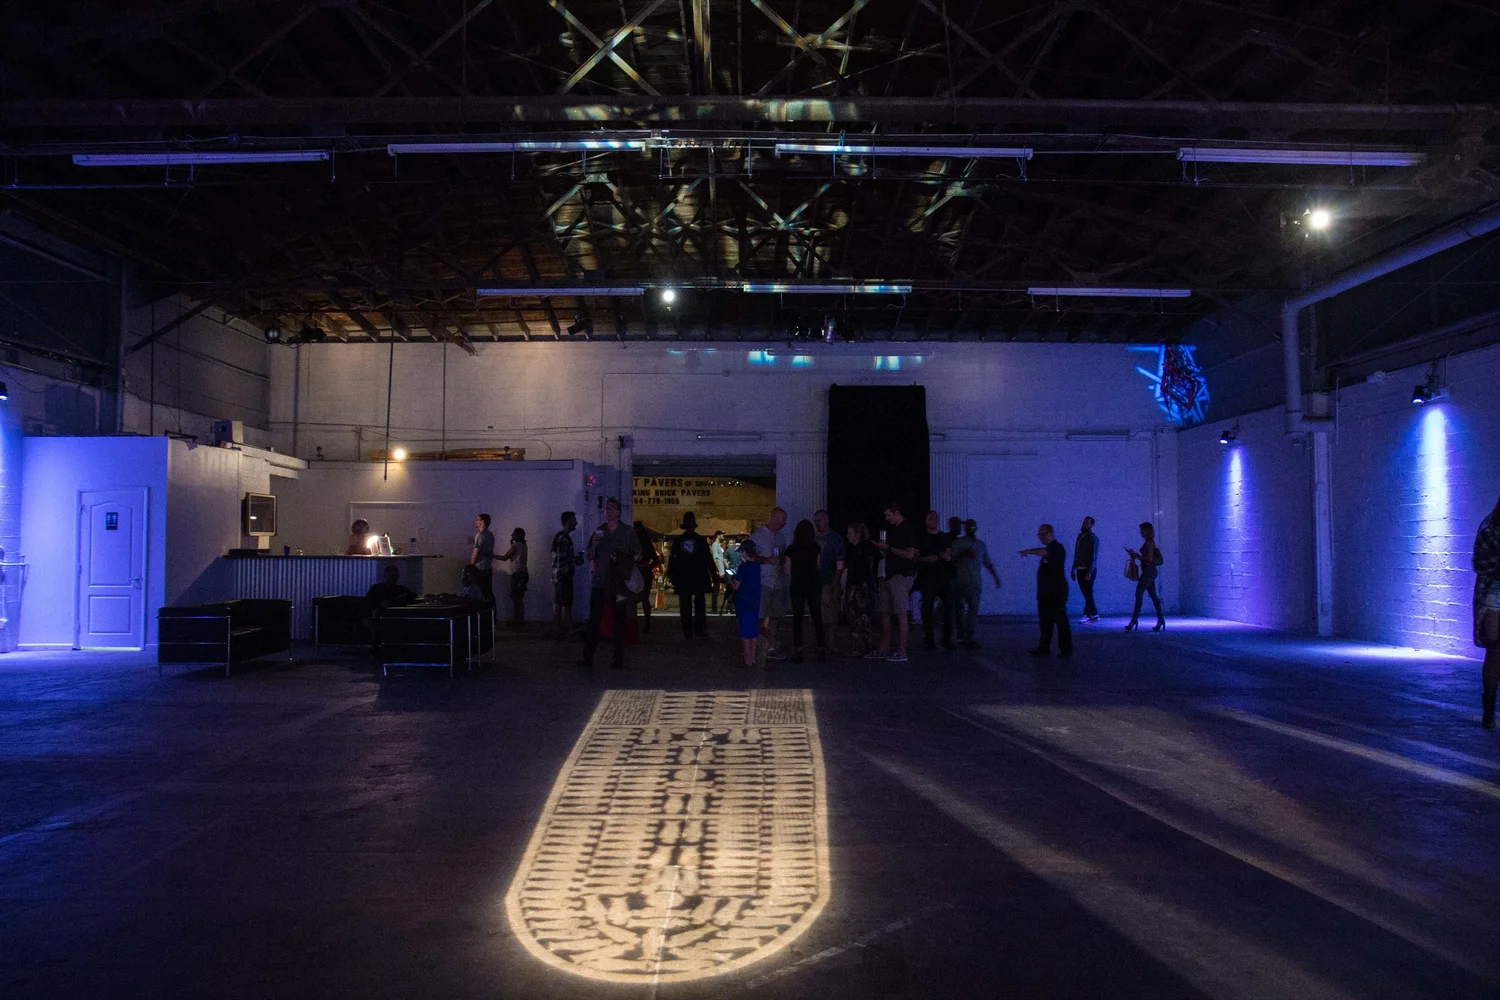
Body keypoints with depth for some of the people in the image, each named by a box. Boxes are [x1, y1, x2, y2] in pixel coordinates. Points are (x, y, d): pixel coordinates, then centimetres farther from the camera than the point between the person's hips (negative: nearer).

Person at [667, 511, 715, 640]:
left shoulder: (677, 541, -2)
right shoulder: (701, 540, -4)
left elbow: (672, 560, -2)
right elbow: (709, 560, -3)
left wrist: (671, 576, 5)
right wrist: (713, 576, 3)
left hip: (682, 579, 0)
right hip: (699, 578, 0)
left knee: (685, 606, 4)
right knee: (699, 604, 8)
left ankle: (687, 632, 3)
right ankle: (699, 630, 2)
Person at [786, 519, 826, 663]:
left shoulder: (791, 549, -4)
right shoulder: (816, 548, -3)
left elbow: (788, 571, -1)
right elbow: (819, 567, -1)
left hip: (797, 587, -1)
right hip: (814, 586, 1)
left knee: (797, 619, 5)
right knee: (817, 618, 9)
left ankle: (798, 652, 1)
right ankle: (822, 650, 9)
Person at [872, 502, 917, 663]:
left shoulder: (907, 530, -10)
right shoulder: (892, 530, 18)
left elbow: (909, 554, -18)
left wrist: (888, 548, -13)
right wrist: (881, 547, 6)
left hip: (901, 576, -9)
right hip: (889, 575, 9)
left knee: (900, 613, -8)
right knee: (884, 613, 9)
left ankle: (902, 652, -6)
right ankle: (884, 650, 14)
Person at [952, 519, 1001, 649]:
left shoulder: (981, 545, 18)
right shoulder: (957, 542, 6)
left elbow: (988, 563, 22)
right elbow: (951, 560, -3)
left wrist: (996, 578, 16)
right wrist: (964, 554, -15)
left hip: (975, 583, 2)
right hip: (959, 582, -2)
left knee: (974, 609, -10)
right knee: (959, 609, 1)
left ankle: (968, 637, -11)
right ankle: (962, 636, 9)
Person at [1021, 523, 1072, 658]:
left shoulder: (1057, 548, -13)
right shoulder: (1049, 549, 18)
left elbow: (1043, 552, -35)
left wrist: (1029, 551, -40)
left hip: (1057, 593, -9)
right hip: (1046, 593, 9)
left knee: (1061, 621, -4)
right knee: (1045, 621, 11)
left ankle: (1066, 650, 1)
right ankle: (1044, 648, 16)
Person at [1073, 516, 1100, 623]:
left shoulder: (1093, 538, -8)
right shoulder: (1080, 536, 14)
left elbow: (1094, 556, -14)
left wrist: (1089, 572, -21)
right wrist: (1073, 569, 15)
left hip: (1088, 570, -7)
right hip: (1080, 570, 7)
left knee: (1088, 593, -6)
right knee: (1085, 593, 8)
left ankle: (1088, 615, -3)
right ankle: (1094, 614, 15)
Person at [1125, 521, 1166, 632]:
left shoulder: (1149, 543, -13)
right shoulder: (1149, 542, 16)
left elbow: (1149, 559, -19)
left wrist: (1137, 556, -14)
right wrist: (1136, 555, 12)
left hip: (1148, 572, -10)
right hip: (1150, 572, 10)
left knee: (1139, 594, -10)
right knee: (1153, 596, 9)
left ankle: (1134, 620, -11)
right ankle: (1160, 620, 10)